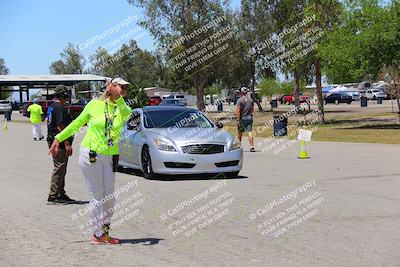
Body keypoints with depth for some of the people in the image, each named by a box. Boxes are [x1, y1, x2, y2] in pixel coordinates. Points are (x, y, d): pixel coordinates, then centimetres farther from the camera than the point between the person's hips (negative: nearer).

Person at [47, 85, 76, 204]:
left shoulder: (52, 106, 17)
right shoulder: (59, 107, -16)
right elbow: (60, 126, -22)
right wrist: (67, 144, -22)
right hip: (60, 143, -11)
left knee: (60, 169, 16)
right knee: (59, 169, -6)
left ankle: (61, 194, 22)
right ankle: (53, 196, -3)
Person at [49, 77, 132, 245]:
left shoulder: (122, 110, 4)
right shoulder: (94, 105, -2)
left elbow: (128, 113, -22)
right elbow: (77, 124, 8)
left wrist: (119, 98, -22)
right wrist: (58, 138, 8)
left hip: (110, 158, 4)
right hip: (91, 156, -4)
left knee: (109, 198, 9)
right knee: (97, 197, -2)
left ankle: (105, 232, 24)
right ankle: (98, 235, 7)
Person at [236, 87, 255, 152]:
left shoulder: (239, 100, -9)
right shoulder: (251, 100, 6)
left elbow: (238, 111, -15)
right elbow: (252, 110, 14)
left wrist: (238, 120, -15)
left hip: (242, 118, -3)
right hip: (249, 118, 3)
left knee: (240, 133, 12)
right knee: (249, 132, -2)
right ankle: (252, 147, -13)